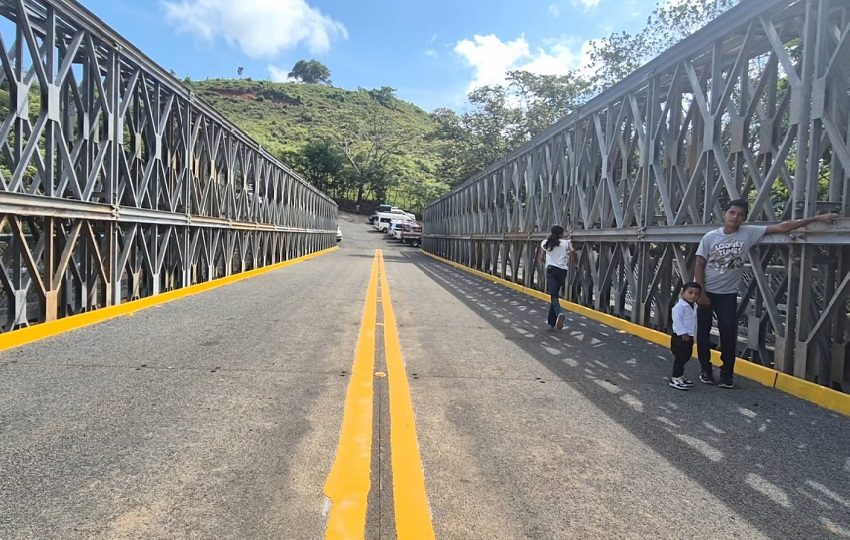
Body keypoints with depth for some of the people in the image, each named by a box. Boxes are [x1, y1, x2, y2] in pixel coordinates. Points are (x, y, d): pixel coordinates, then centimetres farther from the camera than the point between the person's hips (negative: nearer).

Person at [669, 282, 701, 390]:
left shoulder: (694, 306, 11)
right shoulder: (679, 306, -18)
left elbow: (694, 322, 19)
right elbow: (677, 320, -23)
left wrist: (693, 335, 17)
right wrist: (683, 333, -24)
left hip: (689, 337, 9)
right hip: (679, 337, -9)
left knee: (685, 357, 16)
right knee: (679, 358, -6)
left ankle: (680, 377, 28)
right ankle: (675, 379, 1)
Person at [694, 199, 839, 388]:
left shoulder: (749, 233, -3)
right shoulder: (710, 237, -6)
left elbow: (781, 227, -4)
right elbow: (699, 266, -5)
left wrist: (816, 218, -5)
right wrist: (700, 292, -11)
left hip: (728, 293, 1)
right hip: (705, 292, 0)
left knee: (729, 332, -3)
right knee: (703, 330, 4)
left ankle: (726, 373, 9)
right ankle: (705, 369, 18)